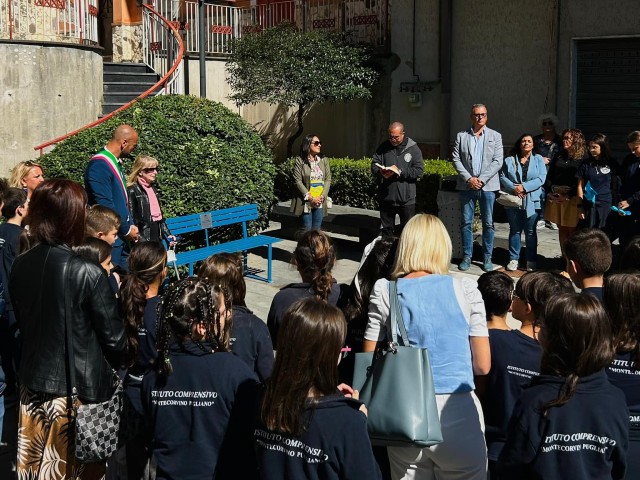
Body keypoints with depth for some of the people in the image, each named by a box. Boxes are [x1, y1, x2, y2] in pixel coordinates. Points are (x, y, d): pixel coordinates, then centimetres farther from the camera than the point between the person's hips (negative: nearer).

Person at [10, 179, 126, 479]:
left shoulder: (20, 265, -4)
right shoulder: (89, 274, -21)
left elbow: (20, 321, 10)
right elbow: (114, 338, -14)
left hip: (33, 386, 5)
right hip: (79, 390, -5)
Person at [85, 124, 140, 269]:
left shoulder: (116, 163, 11)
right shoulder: (99, 165, -18)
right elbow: (104, 205, -21)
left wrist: (130, 225, 7)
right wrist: (126, 230, -12)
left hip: (123, 236, 9)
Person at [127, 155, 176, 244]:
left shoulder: (152, 189, 15)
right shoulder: (132, 190, -10)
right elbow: (131, 219, -15)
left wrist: (168, 235, 14)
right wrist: (140, 240, -20)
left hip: (157, 238, 8)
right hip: (144, 241, -8)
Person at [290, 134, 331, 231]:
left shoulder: (324, 160, 9)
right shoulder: (300, 160, -4)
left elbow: (328, 179, 7)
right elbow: (298, 181, -8)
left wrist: (322, 196, -8)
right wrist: (310, 198, -14)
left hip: (320, 202, 4)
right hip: (305, 202, -4)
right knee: (306, 231, -2)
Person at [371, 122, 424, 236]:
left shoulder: (413, 148, -2)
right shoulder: (383, 147, 7)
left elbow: (419, 171, -9)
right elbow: (374, 165, 6)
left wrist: (400, 171, -17)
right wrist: (381, 173, -16)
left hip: (406, 200, -3)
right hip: (386, 198, 3)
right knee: (386, 230, 14)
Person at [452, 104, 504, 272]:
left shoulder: (495, 136, 6)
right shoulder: (461, 136, 8)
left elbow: (497, 161, -1)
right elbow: (456, 159, 2)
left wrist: (481, 179, -12)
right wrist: (469, 179, -10)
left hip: (488, 186, 0)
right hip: (467, 186, 1)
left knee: (488, 224, 3)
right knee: (466, 223, 3)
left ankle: (487, 258, 11)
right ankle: (467, 256, 11)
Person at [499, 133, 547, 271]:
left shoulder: (538, 159, 6)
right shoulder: (510, 160, 9)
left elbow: (541, 178, -5)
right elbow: (503, 177, 0)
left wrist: (524, 187, -16)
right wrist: (514, 188, -15)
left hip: (532, 201, -1)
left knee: (530, 231, 4)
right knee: (515, 230, 7)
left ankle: (531, 261, 9)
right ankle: (513, 259, 14)